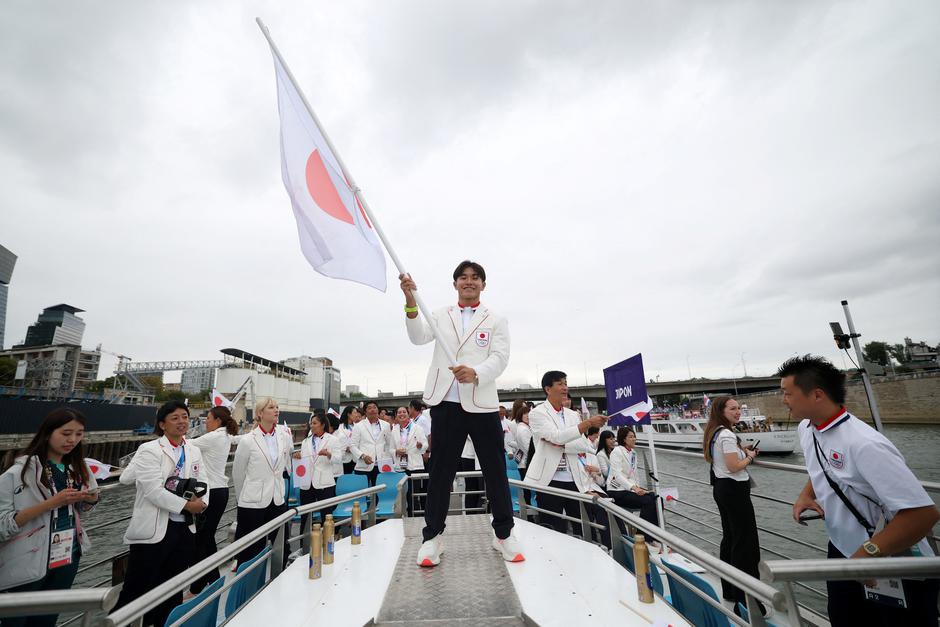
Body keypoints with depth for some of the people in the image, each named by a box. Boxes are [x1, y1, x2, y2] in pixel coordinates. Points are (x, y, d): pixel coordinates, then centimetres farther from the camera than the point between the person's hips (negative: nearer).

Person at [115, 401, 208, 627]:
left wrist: (202, 502, -14)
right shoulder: (149, 450, -10)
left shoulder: (194, 451, 8)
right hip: (153, 530, -6)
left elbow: (203, 483, 6)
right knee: (137, 589, 4)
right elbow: (154, 490, -18)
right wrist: (187, 505, -15)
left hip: (185, 529, 6)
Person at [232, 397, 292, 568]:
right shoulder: (248, 440, -10)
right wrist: (243, 498, 12)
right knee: (251, 553, 8)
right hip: (253, 503, -4)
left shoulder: (284, 436, 0)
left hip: (278, 501, 4)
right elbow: (237, 473, 3)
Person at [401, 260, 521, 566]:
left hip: (483, 404, 0)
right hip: (447, 403, 0)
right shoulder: (441, 316, 12)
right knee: (441, 471, 7)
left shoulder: (496, 320, 9)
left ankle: (503, 534, 25)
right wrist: (411, 303, -24)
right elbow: (419, 337, -6)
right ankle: (432, 536, 22)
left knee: (495, 470, 8)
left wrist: (475, 373, -24)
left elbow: (500, 358, -3)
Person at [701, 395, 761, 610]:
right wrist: (750, 456, -6)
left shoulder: (714, 433, 10)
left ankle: (729, 590, 28)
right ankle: (745, 597, 5)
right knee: (746, 540, -2)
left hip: (721, 488, 10)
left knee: (729, 537, 17)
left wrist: (741, 450, 13)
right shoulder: (727, 435, -20)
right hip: (734, 490, -10)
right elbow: (734, 467, -22)